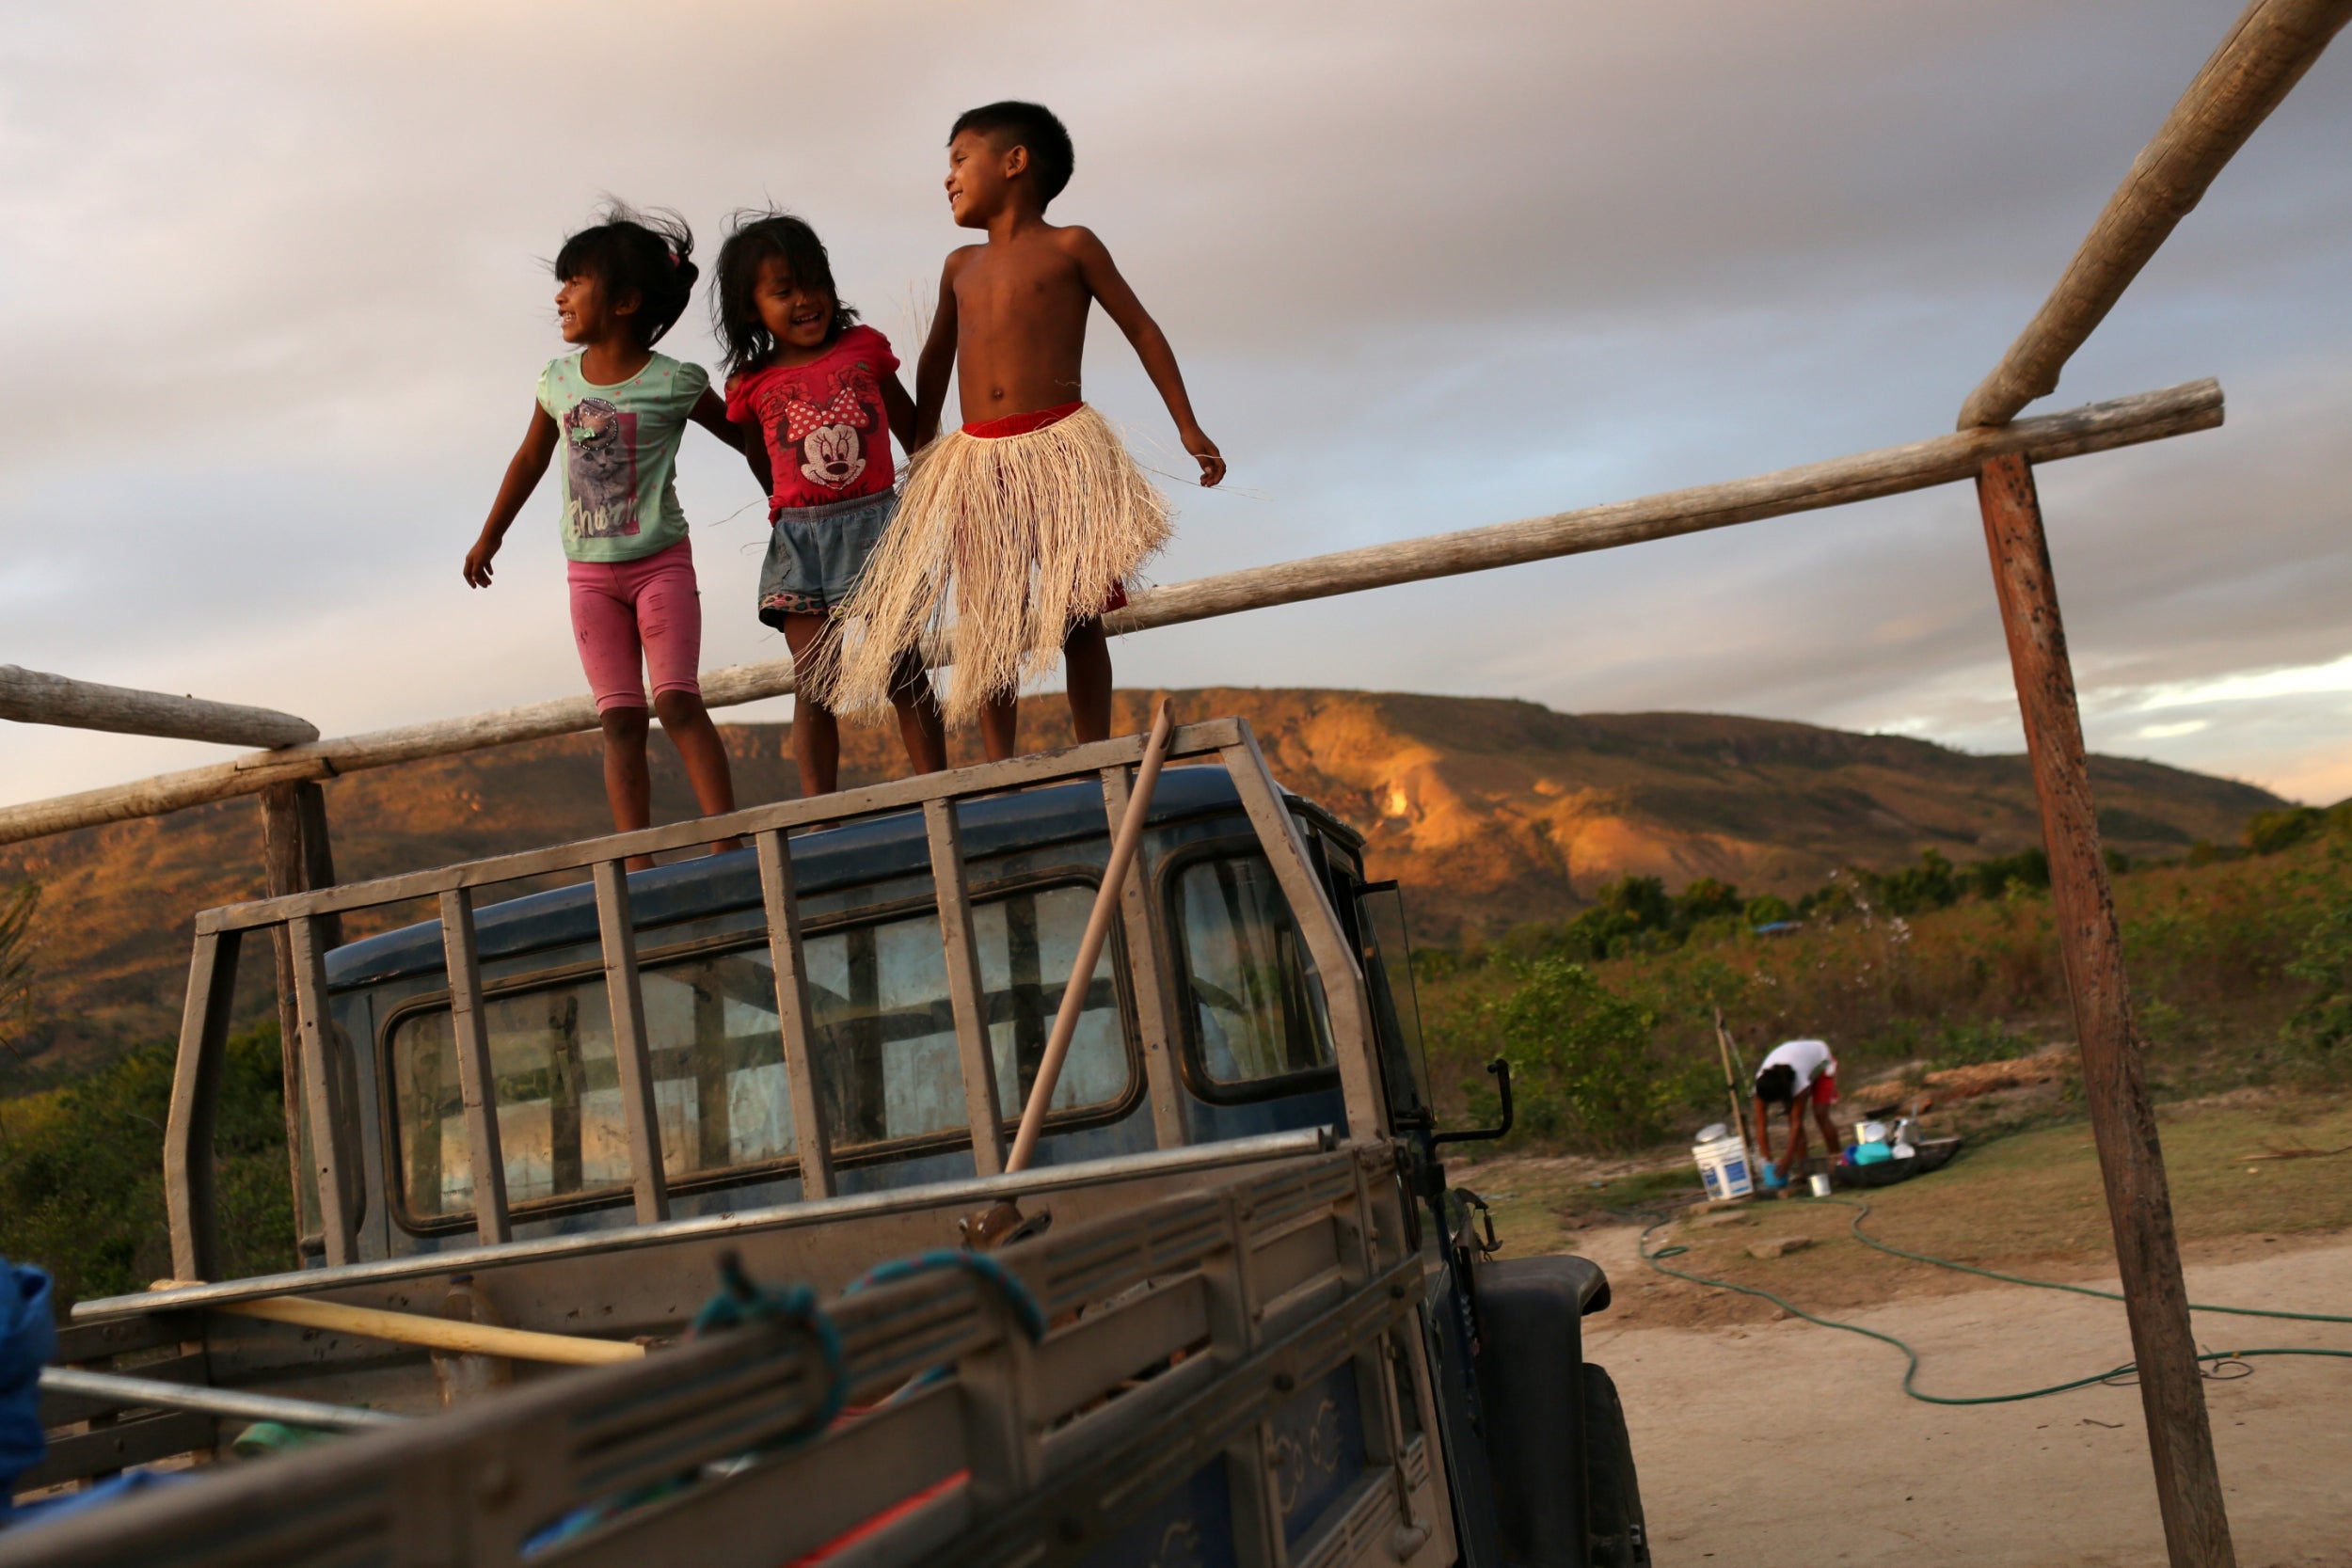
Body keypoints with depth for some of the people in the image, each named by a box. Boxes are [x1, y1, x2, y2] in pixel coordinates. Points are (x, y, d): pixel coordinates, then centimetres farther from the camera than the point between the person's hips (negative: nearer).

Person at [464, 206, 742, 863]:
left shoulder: (674, 382, -9)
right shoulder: (558, 379, 5)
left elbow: (743, 436, 3)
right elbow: (531, 458, 19)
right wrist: (489, 537, 29)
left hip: (660, 561, -4)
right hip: (589, 570, 4)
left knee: (677, 701, -15)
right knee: (620, 719, -1)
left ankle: (726, 842, -15)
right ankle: (638, 863, -3)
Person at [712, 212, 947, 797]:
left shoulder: (865, 348, 5)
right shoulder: (752, 386, 3)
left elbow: (912, 429, 15)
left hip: (875, 522, 0)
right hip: (798, 537, 0)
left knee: (903, 671, 3)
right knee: (814, 687, -1)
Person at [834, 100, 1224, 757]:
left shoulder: (1069, 247, 5)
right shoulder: (960, 267, 18)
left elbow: (1142, 330, 6)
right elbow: (935, 360, 30)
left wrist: (1188, 427, 2)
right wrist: (919, 455, 31)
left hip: (1059, 447, -4)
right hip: (977, 459, 4)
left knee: (1077, 616, -3)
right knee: (989, 625, 0)